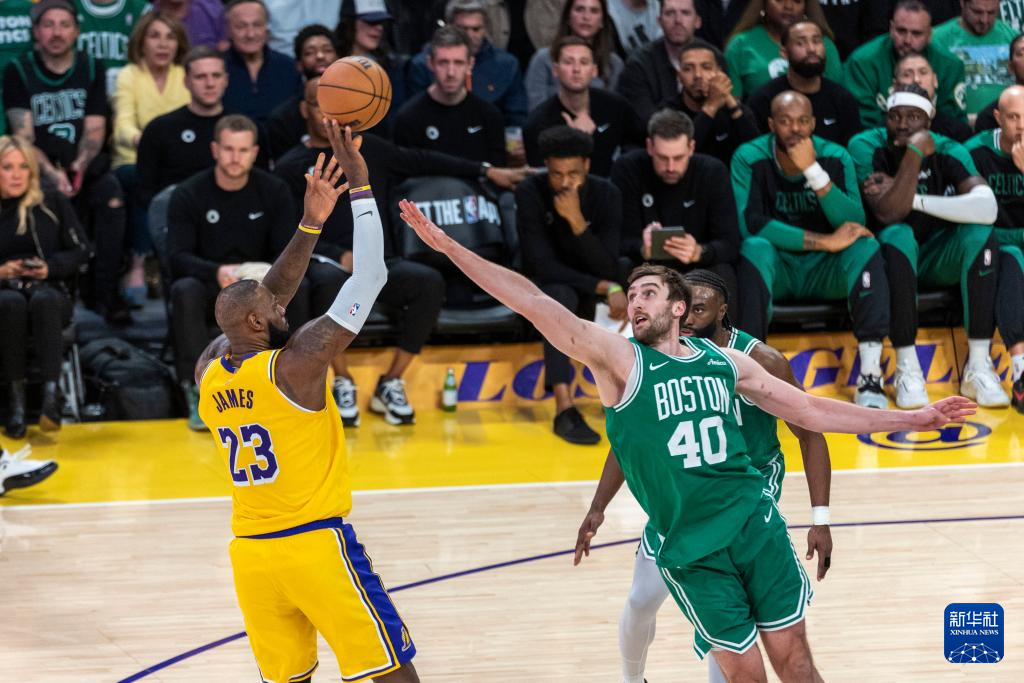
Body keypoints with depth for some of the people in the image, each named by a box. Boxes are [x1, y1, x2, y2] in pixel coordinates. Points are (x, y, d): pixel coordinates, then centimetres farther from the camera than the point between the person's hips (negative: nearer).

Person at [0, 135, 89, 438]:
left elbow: (81, 251, 7)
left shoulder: (53, 203, 9)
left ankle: (51, 391, -42)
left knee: (43, 300, -36)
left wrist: (49, 267, -10)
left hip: (52, 291, 0)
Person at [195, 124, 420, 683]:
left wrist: (310, 224, 18)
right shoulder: (296, 365, -13)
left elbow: (265, 300, 19)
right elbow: (368, 278, -11)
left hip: (249, 553, 7)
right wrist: (360, 187, -6)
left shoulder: (207, 372, 5)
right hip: (316, 544, -7)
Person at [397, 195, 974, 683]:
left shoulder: (725, 362, 9)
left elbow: (809, 411, 15)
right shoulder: (618, 358, -3)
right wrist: (449, 247, -21)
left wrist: (915, 419, 15)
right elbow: (537, 305, -12)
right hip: (691, 548, -3)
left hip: (756, 525, 3)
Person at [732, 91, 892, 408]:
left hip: (826, 271, 2)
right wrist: (825, 242, -26)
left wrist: (813, 170, -28)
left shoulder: (835, 157, -6)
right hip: (776, 266, -2)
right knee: (755, 248, -34)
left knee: (866, 247, -27)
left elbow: (855, 225, -18)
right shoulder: (749, 159, -11)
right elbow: (750, 225, -24)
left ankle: (870, 374, -32)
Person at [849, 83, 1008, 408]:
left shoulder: (948, 151, -11)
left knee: (981, 233, -27)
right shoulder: (866, 147, -17)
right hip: (894, 256, -2)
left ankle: (979, 366, -27)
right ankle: (907, 369, -33)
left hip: (939, 258, 2)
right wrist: (914, 154, -36)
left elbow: (988, 207, -29)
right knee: (898, 235, -35)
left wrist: (912, 199, -31)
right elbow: (888, 214, -30)